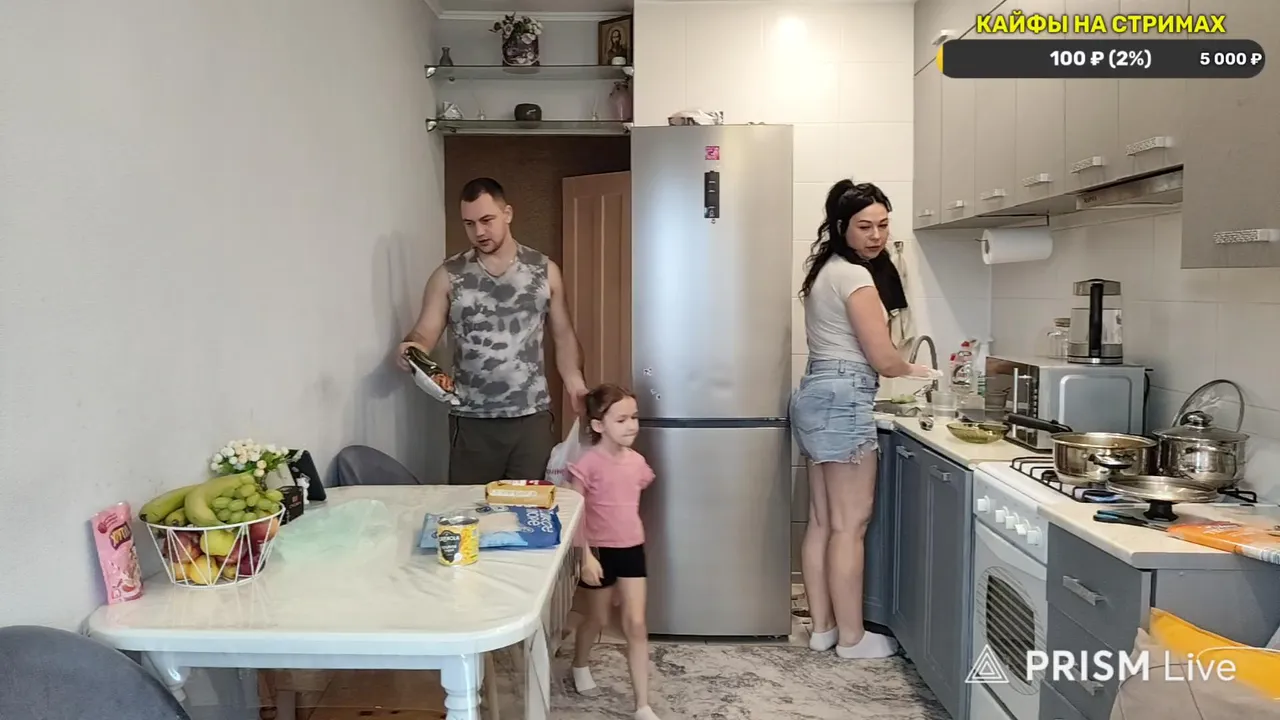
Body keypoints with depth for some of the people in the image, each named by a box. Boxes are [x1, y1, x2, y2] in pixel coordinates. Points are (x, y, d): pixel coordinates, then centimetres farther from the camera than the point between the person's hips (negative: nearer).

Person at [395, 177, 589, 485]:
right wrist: (411, 348, -23)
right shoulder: (448, 276, 2)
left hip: (532, 417, 1)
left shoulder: (545, 271, 5)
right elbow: (424, 335, 0)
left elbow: (563, 335, 9)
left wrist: (575, 383, -6)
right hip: (471, 420, 0)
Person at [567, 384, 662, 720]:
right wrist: (585, 556, -19)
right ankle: (580, 666, 48)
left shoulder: (637, 462, -1)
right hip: (600, 551, -4)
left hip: (632, 549, 4)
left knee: (636, 625, 2)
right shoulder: (588, 464, -18)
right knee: (598, 619, 16)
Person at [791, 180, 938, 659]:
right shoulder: (853, 276, -12)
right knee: (850, 524, -2)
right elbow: (883, 358, -13)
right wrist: (912, 369, 8)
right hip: (843, 401, -10)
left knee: (822, 521, 12)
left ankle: (822, 627, 20)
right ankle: (851, 637, 8)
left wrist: (896, 367, 19)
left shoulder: (825, 271, 17)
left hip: (816, 395, 10)